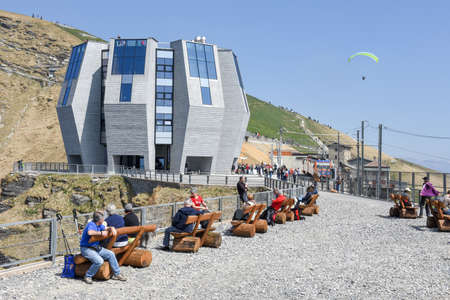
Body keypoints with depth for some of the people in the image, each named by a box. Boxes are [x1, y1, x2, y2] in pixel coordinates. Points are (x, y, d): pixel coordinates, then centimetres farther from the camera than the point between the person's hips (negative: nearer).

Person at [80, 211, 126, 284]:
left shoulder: (99, 225, 7)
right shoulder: (91, 224, -19)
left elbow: (106, 228, 20)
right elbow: (90, 232, -41)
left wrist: (111, 228, -3)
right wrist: (101, 233, -30)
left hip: (96, 247, 9)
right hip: (86, 249, -9)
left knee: (110, 254, -1)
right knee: (99, 261, -29)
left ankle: (116, 274, 8)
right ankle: (88, 276, -9)